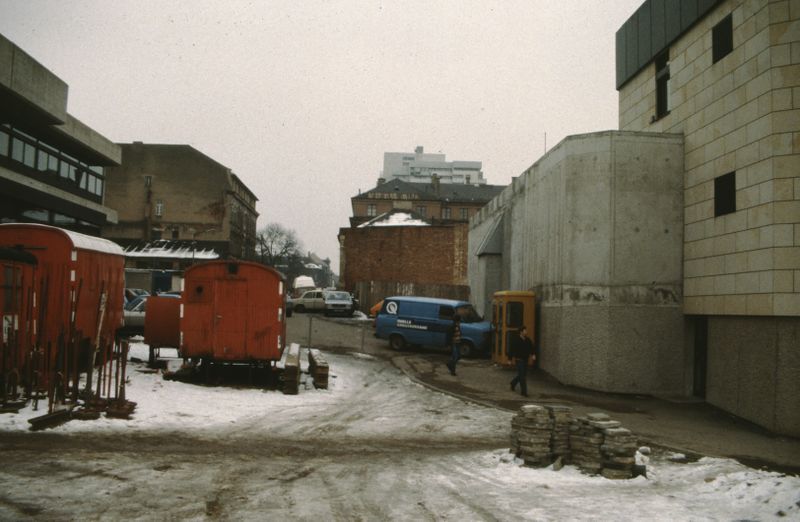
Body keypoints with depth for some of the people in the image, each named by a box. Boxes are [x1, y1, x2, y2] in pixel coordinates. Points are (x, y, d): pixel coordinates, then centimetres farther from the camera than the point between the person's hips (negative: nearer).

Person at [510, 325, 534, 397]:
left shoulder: (528, 340, 6)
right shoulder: (516, 340, -10)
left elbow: (531, 348, 5)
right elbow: (512, 350, -7)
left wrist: (533, 355, -15)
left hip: (525, 360, 6)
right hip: (519, 359, -6)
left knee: (523, 375, 17)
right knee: (522, 376, -8)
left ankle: (513, 383, 42)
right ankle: (524, 392, -4)